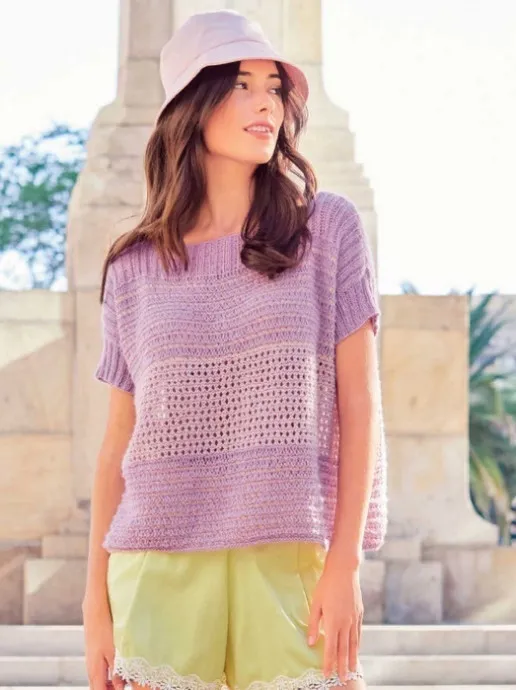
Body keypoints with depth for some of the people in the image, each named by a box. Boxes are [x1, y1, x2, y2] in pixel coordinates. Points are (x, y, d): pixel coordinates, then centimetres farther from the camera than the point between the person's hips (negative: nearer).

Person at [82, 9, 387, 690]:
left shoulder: (328, 228, 6)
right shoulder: (134, 267, 10)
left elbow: (359, 405, 2)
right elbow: (117, 443, 12)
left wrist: (345, 564, -5)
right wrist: (96, 601, 8)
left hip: (290, 562, -1)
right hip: (160, 565, 1)